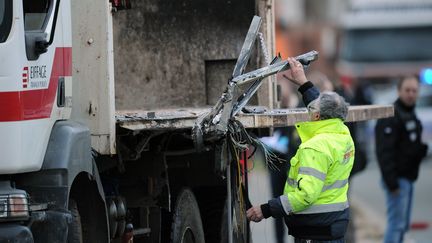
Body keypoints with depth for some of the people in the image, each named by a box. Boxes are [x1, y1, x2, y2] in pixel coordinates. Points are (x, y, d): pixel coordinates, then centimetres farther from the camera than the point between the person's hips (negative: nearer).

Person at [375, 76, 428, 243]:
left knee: (402, 225, 14)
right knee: (397, 224, -10)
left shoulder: (411, 115, 15)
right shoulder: (391, 116, -16)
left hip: (408, 178, 10)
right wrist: (392, 182, -25)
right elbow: (385, 152, -22)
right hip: (398, 179, -10)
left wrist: (421, 149, 9)